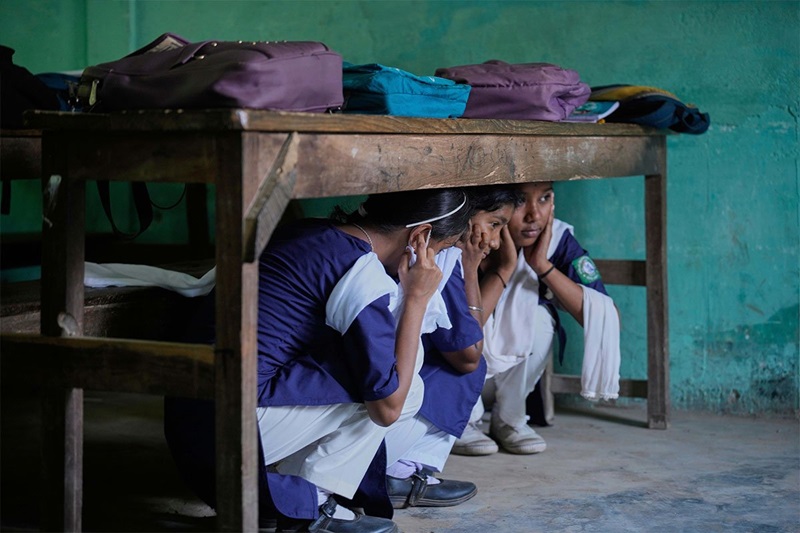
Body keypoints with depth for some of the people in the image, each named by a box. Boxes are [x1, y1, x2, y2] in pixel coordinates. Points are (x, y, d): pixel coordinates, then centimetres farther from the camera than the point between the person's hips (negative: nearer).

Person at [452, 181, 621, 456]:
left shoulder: (556, 239, -16)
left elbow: (607, 319, -23)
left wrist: (543, 266, -27)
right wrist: (505, 265, -32)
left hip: (508, 373, 3)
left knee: (540, 319, -24)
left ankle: (508, 420, -1)